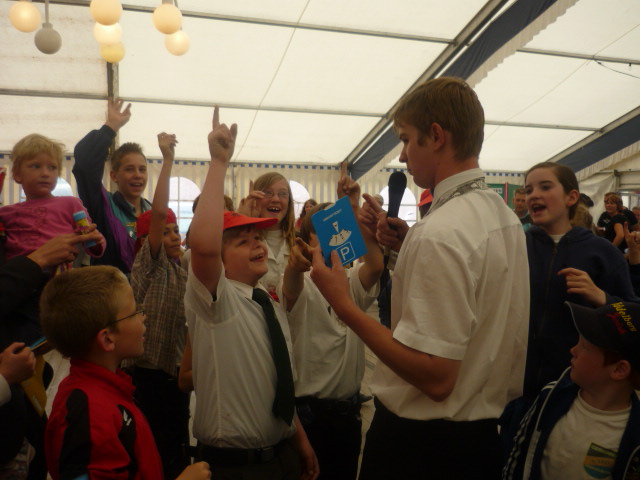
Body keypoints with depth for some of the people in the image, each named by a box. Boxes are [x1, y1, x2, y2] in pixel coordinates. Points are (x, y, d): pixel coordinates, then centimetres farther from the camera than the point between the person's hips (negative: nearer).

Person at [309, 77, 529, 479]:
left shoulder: (441, 233, -27)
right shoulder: (504, 216, 2)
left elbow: (435, 377, -28)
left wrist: (344, 305, -23)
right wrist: (409, 248, 6)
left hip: (420, 444, -8)